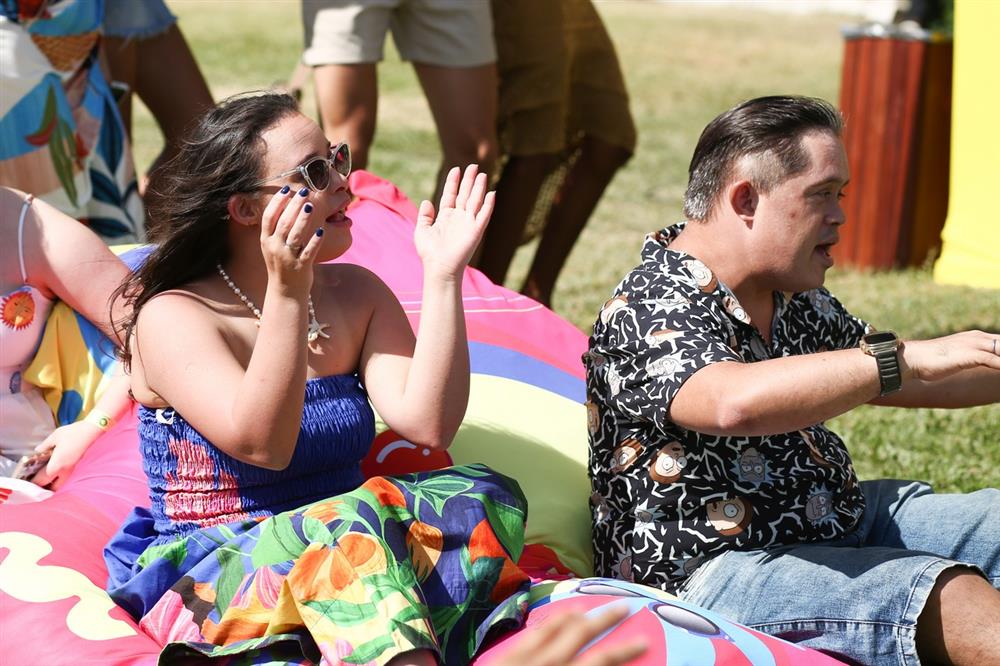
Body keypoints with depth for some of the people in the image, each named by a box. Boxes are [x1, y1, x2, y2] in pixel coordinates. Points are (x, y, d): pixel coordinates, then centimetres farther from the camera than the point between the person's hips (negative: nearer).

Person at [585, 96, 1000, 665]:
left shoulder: (794, 297, 13)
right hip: (715, 571, -10)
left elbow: (875, 378, 28)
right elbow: (733, 401, -38)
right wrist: (908, 359, -37)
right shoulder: (649, 310, -18)